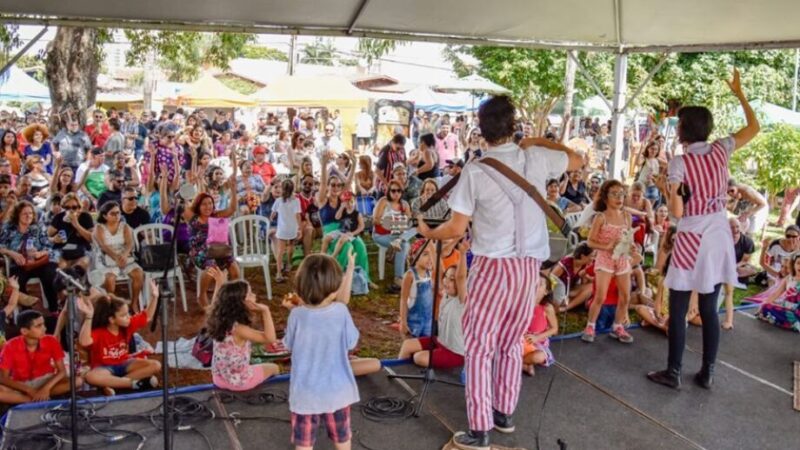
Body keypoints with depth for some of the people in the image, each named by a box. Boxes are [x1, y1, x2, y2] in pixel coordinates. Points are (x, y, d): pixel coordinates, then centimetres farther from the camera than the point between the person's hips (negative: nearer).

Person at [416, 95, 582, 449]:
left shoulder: (475, 171, -13)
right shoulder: (536, 158, -3)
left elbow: (456, 229, -10)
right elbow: (577, 161, 18)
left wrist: (428, 233, 10)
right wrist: (540, 142, 26)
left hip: (492, 265, -4)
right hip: (528, 264, 4)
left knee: (479, 345, 3)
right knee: (511, 342, 18)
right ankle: (504, 413, 31)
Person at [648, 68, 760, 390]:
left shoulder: (679, 163, -15)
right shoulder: (721, 150, 0)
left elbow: (676, 212, -17)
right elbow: (754, 127, 18)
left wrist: (669, 191, 2)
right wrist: (739, 94, 23)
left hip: (692, 240, -5)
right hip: (719, 237, 5)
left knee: (678, 310, 5)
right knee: (709, 309, 12)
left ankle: (673, 373, 11)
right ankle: (707, 373, 19)